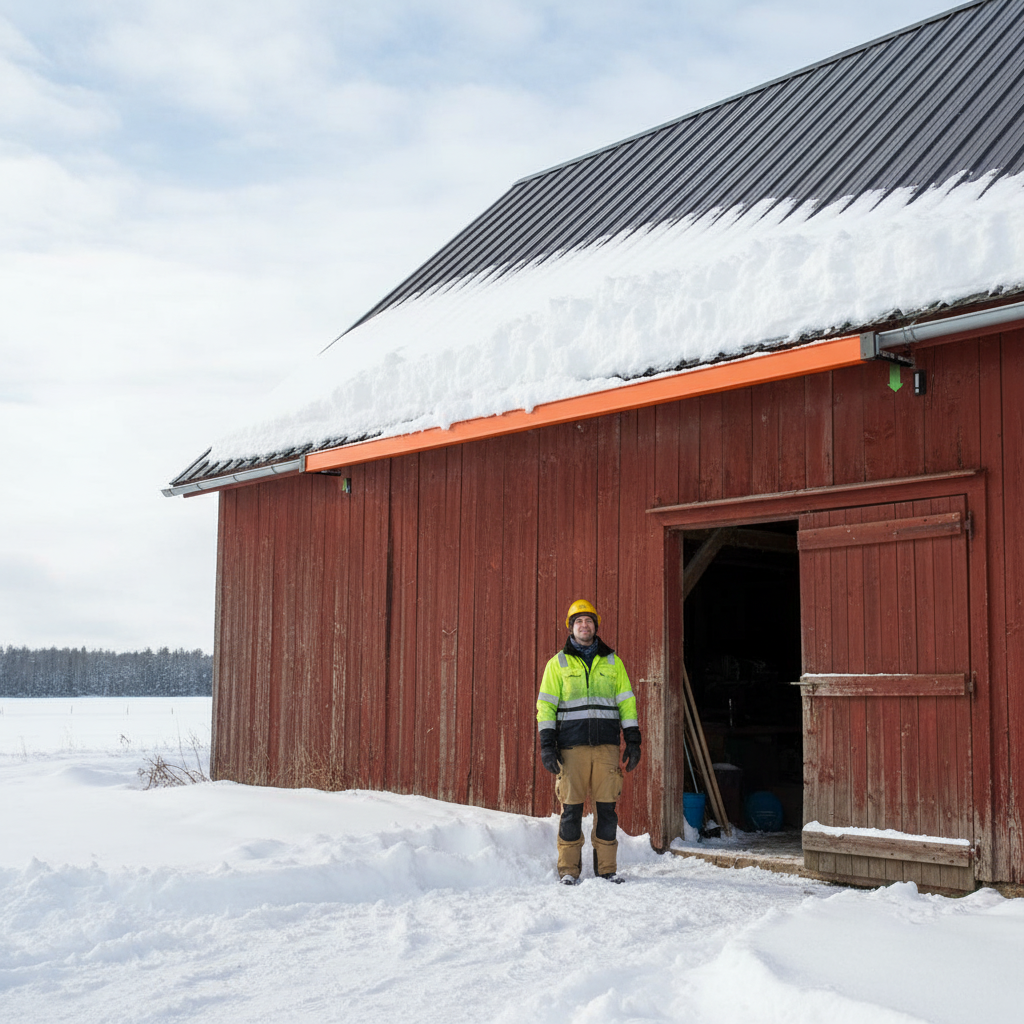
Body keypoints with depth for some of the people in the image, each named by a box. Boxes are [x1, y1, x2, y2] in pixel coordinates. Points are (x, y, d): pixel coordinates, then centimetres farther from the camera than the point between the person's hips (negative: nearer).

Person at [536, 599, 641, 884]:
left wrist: (633, 741, 4)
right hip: (571, 745, -1)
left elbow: (627, 702, 13)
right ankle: (568, 869, 7)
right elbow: (546, 705, 5)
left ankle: (606, 867, 11)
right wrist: (547, 744, -5)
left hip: (607, 745, 2)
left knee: (607, 807, 1)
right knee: (571, 807, -2)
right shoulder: (558, 663, 9)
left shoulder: (612, 661, 14)